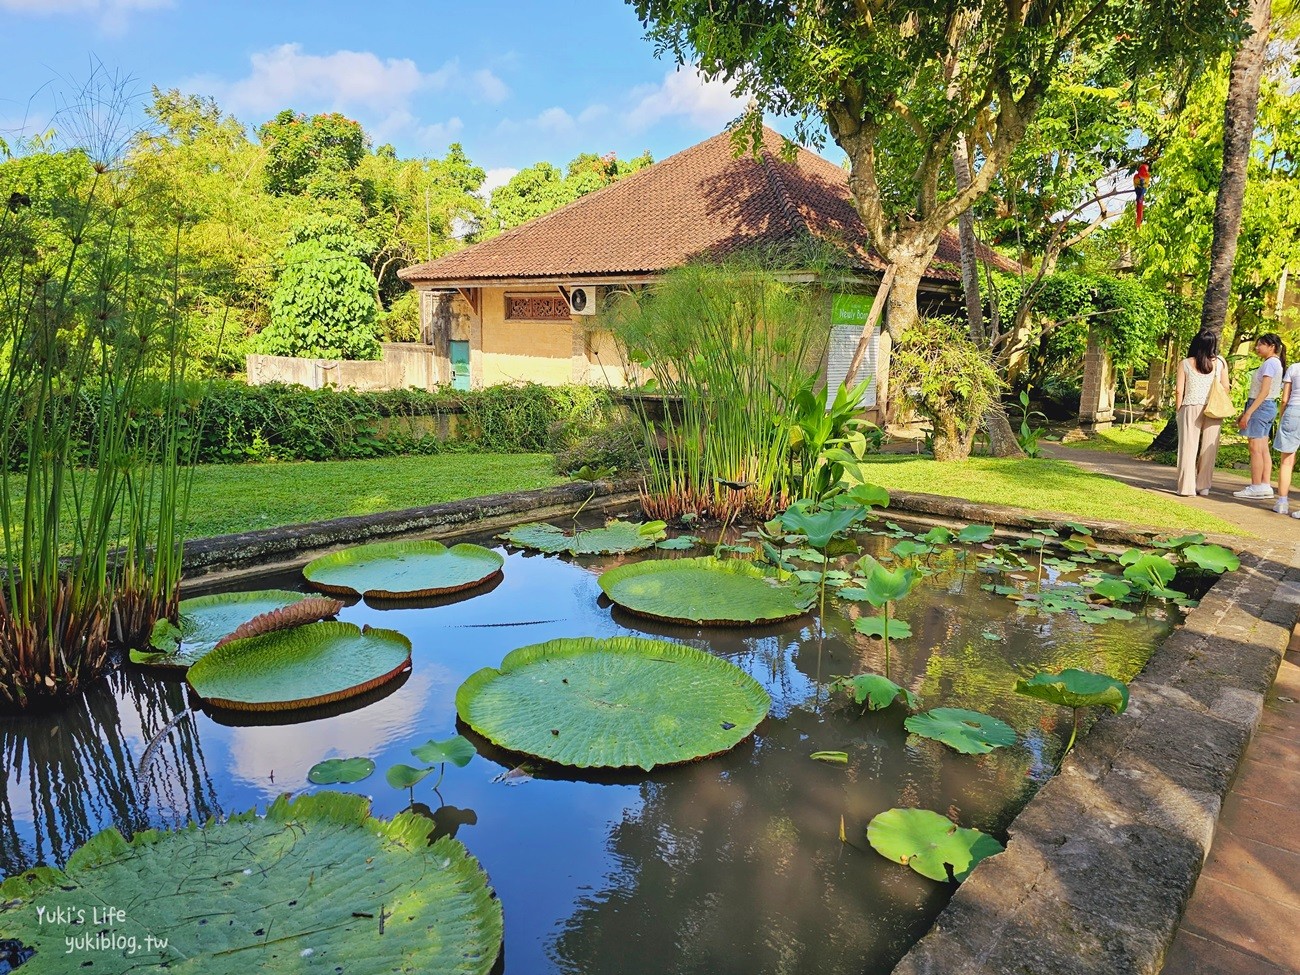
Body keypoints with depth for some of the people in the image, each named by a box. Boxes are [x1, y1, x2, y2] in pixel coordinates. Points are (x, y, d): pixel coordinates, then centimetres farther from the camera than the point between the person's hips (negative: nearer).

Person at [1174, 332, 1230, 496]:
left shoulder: (1185, 364, -3)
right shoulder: (1220, 363, 1)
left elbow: (1179, 390, -4)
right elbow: (1225, 387, 2)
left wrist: (1179, 410, 5)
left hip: (1191, 408, -1)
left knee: (1188, 446, 2)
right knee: (1208, 448, 8)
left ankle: (1186, 487, -1)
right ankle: (1203, 486, 12)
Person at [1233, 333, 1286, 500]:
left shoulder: (1270, 363, -13)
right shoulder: (1276, 363, 17)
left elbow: (1264, 391, -19)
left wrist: (1248, 413, -21)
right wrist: (1245, 413, 18)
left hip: (1261, 407, -10)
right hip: (1269, 407, 10)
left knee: (1255, 448, -7)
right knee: (1263, 449, 9)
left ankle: (1256, 488, -5)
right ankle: (1266, 486, 9)